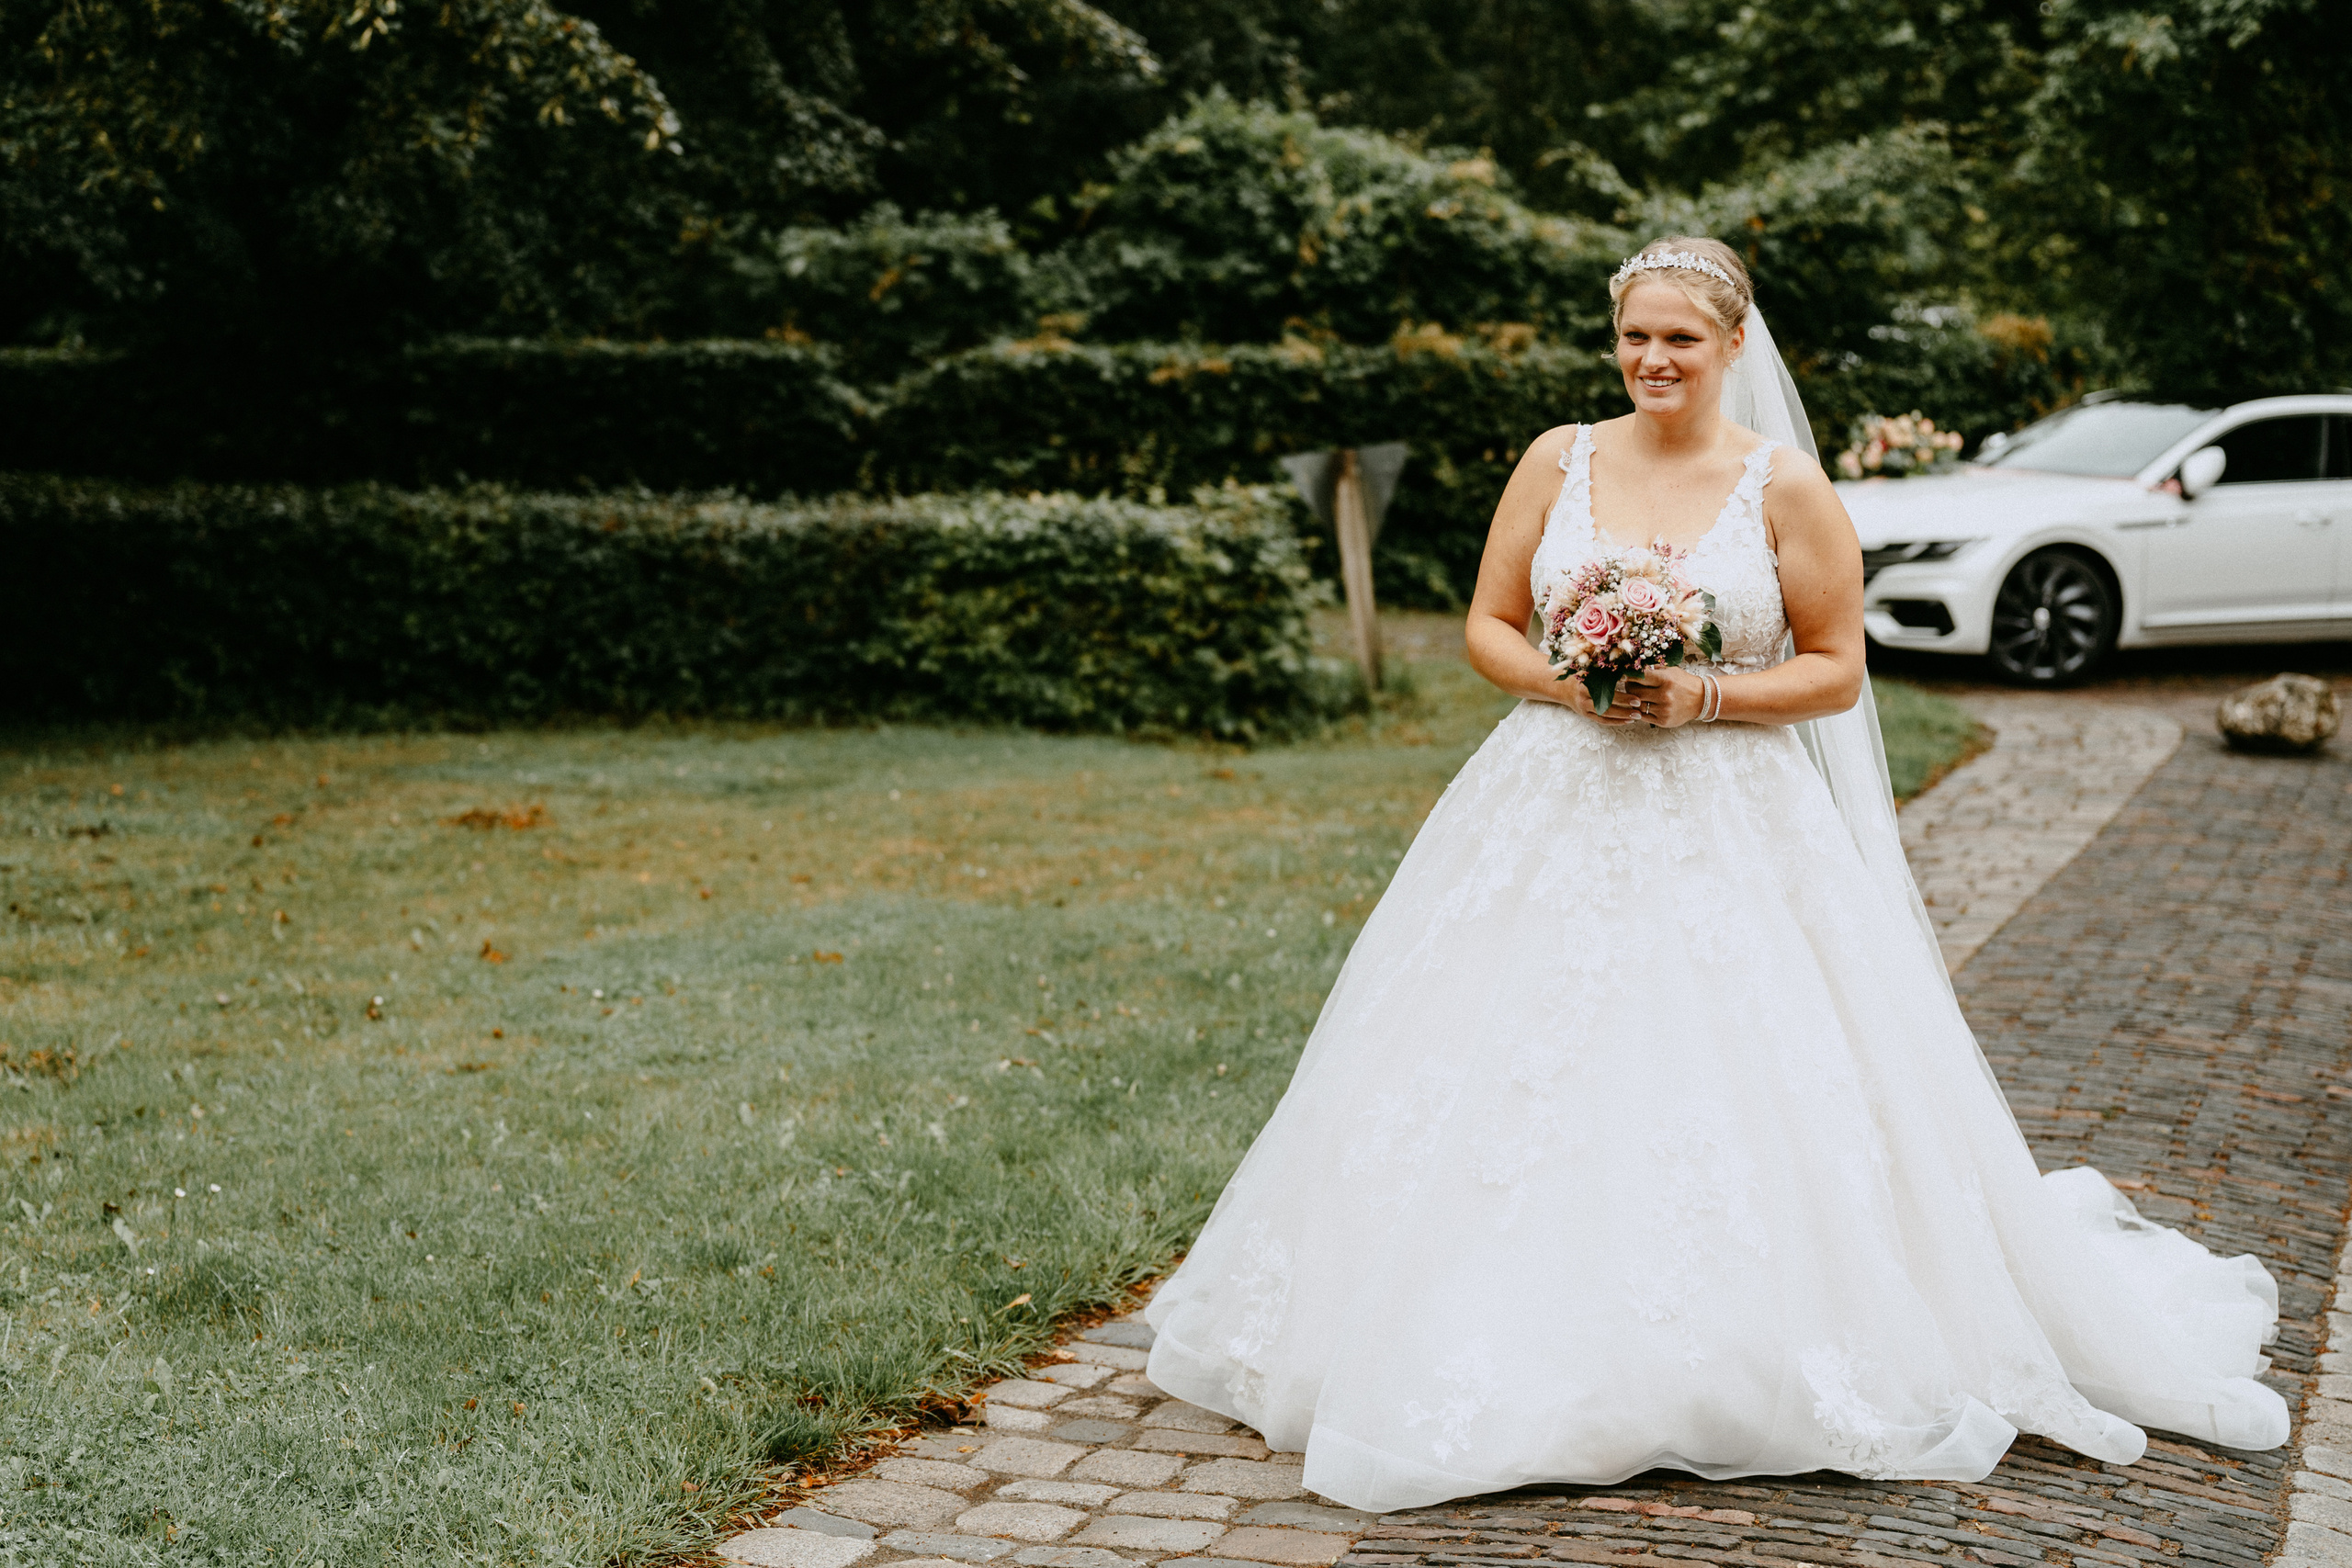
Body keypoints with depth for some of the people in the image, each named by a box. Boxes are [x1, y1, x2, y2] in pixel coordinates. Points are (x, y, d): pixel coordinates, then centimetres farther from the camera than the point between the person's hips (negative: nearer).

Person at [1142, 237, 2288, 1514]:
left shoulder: (1786, 486, -2)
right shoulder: (1559, 461, 6)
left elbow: (1836, 669, 0)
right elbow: (1488, 627, 9)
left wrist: (1707, 696, -15)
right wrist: (1570, 684, -10)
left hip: (1733, 828, -2)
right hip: (1557, 814, 3)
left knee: (1741, 1091, -6)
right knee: (1518, 1087, 0)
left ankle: (1756, 1362, 10)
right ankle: (1524, 1353, 13)